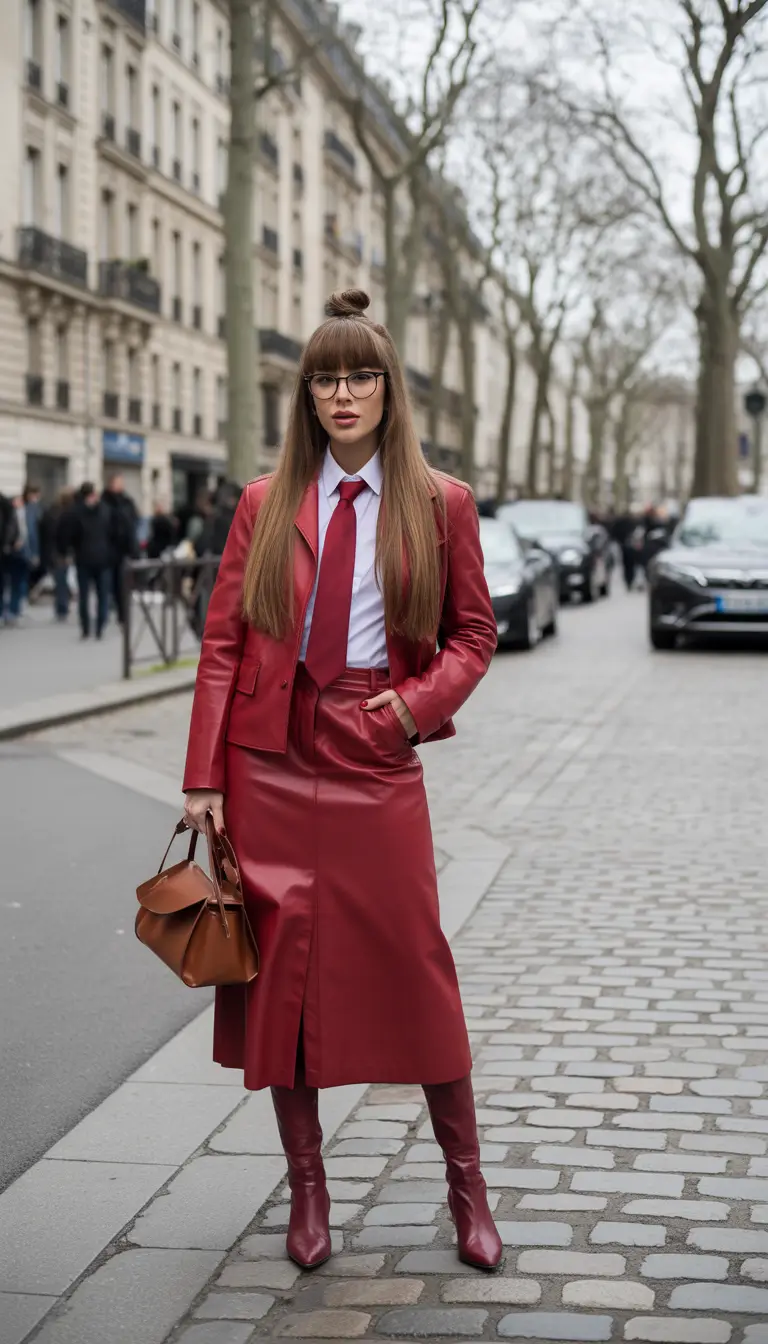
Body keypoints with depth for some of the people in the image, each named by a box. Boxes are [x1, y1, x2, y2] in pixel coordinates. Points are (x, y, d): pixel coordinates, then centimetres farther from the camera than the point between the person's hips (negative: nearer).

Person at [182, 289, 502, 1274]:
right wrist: (203, 776, -3)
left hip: (377, 760, -1)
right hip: (270, 760, 1)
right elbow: (222, 642, 3)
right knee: (283, 965, 5)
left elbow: (473, 634, 9)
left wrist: (418, 702, -10)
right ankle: (306, 1184, 20)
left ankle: (465, 1183, 16)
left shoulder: (439, 505, 4)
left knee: (413, 963, 0)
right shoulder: (266, 503, 5)